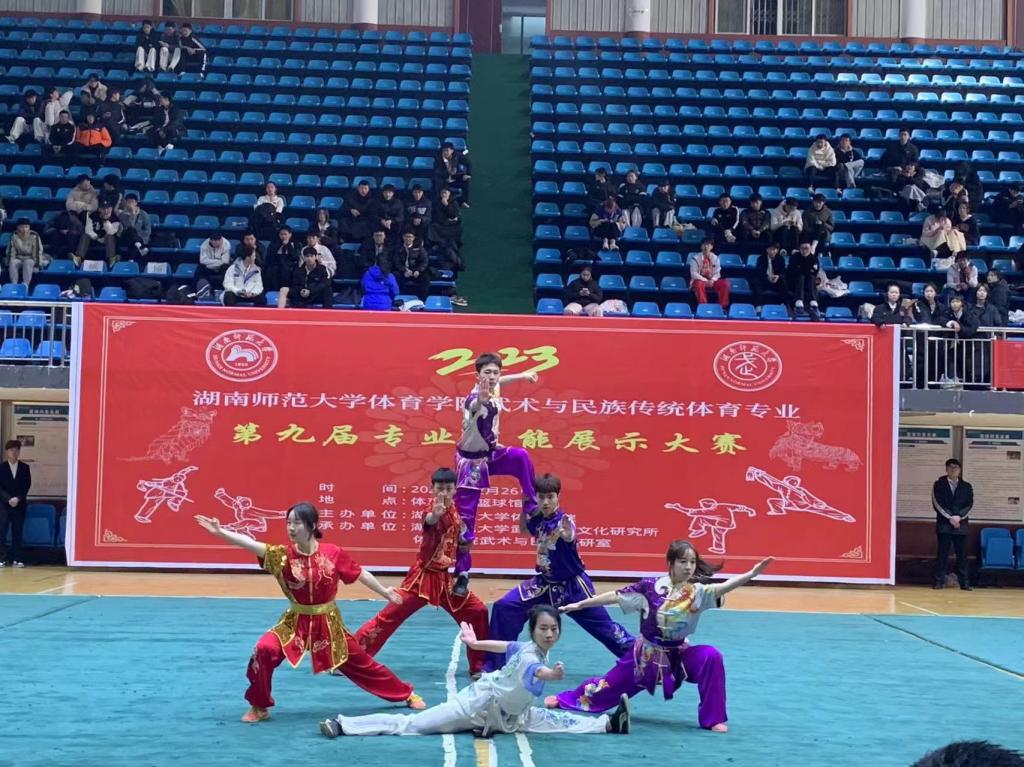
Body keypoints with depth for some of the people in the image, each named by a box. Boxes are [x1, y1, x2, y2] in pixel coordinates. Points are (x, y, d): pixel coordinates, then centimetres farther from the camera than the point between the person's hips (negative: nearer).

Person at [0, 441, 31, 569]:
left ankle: (16, 559, 4)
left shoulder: (25, 468, 6)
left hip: (20, 504, 1)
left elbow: (27, 486, 2)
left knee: (17, 532, 1)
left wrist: (18, 498, -11)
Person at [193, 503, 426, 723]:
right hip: (295, 622, 0)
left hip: (328, 624, 0)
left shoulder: (333, 553, -14)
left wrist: (384, 592, 9)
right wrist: (220, 532, -41)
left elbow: (360, 573, 0)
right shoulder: (283, 555, -14)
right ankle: (259, 707, -2)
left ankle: (406, 694, 33)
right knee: (264, 650, -24)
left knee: (359, 662, 11)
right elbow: (251, 544, -28)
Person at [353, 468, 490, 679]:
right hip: (423, 577, -6)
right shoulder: (434, 512, -17)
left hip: (445, 578, 6)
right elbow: (429, 521, -44)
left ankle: (478, 666, 13)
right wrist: (436, 513, -66)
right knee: (388, 617, -6)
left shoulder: (455, 512, 2)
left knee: (477, 612, -1)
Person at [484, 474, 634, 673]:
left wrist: (566, 535, -71)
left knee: (603, 624, -1)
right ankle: (494, 663, 7)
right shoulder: (537, 520, -4)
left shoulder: (564, 521, -23)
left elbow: (569, 537, -47)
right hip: (545, 583, 6)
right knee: (504, 607, -5)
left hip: (573, 587, -6)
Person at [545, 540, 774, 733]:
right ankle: (565, 699, 43)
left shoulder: (697, 592, -13)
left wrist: (752, 574, -47)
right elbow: (615, 596, -8)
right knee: (612, 683, 13)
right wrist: (579, 604, -6)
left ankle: (713, 718, -14)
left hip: (678, 654, 0)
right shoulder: (651, 586, -13)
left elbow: (723, 588, -31)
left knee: (711, 657, -27)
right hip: (647, 653, 0)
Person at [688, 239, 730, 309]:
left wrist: (712, 280, -19)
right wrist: (705, 281, -23)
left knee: (725, 283, -22)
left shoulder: (715, 258, 4)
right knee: (699, 284, -39)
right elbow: (694, 273, -13)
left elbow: (717, 273, 3)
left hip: (712, 281, 3)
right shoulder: (695, 258, -7)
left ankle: (722, 306, -18)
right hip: (699, 280, -3)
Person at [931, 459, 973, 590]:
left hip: (961, 525, 2)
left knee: (962, 554, 0)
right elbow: (937, 504, -3)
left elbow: (970, 504, 5)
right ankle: (939, 581, -1)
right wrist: (950, 518, -11)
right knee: (942, 553, -3)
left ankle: (964, 582, 1)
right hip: (944, 525, -2)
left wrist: (959, 517, -10)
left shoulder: (966, 487, 13)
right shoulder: (939, 485, 6)